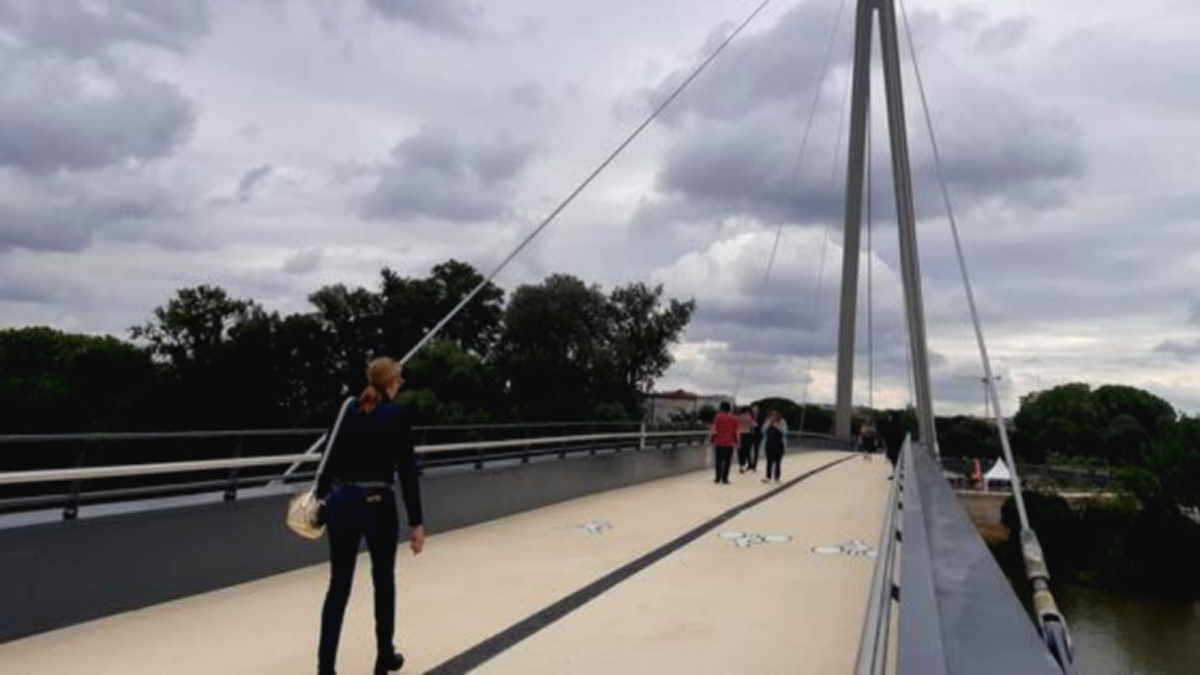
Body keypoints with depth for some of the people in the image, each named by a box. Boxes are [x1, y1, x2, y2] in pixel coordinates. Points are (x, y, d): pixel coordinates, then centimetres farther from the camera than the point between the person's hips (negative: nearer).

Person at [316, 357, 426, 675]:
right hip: (377, 505, -4)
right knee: (384, 583, 15)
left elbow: (333, 457, 10)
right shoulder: (397, 413, -9)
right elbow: (407, 470, -12)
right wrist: (417, 522, -10)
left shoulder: (350, 409, 6)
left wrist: (321, 495, 22)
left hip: (341, 503, 4)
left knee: (338, 586, 9)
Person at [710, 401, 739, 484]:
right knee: (727, 462, 4)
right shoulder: (734, 418, 1)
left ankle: (718, 478, 10)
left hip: (719, 442, 0)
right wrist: (736, 442, 12)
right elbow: (735, 432, 2)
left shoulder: (718, 416, -3)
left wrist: (713, 440, 7)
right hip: (729, 443, 0)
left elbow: (714, 430, -4)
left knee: (719, 461, 8)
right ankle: (725, 479, 3)